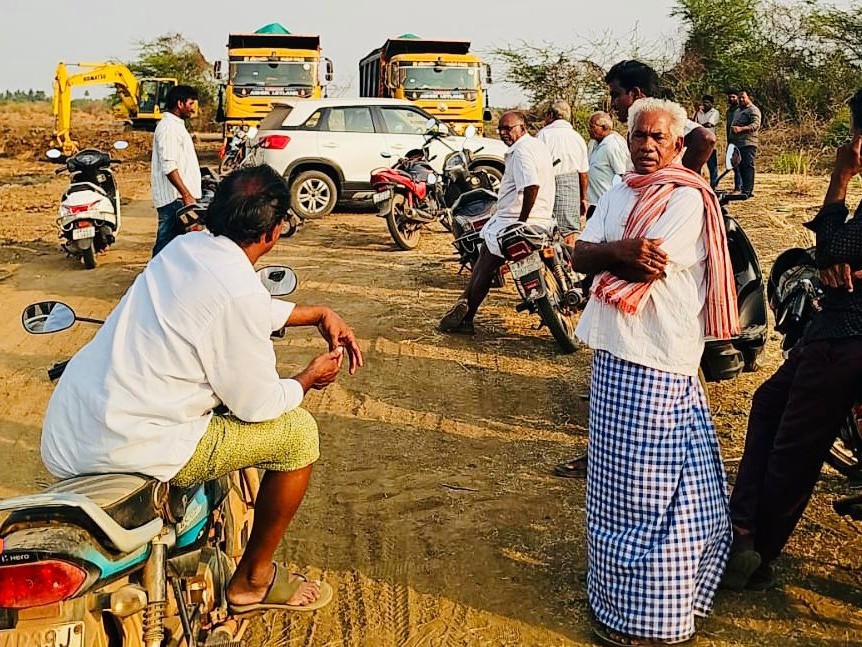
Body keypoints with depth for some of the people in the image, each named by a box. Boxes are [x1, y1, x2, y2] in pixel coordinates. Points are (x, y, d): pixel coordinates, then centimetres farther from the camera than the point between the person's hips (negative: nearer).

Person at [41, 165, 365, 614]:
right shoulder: (239, 294, -21)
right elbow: (257, 405, -10)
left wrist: (319, 314, 25)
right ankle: (252, 580, 17)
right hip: (125, 449, -9)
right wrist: (308, 380, 8)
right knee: (298, 430, 0)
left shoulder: (185, 246, 6)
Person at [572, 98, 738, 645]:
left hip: (657, 363, -8)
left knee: (647, 489, 0)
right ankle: (615, 589, 36)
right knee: (616, 478, 19)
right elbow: (581, 255, 2)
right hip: (615, 352, 8)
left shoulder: (688, 199, -10)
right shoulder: (621, 191, 13)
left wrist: (605, 254, -5)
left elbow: (647, 269, -21)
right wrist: (625, 251, -15)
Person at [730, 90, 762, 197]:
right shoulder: (737, 111, 26)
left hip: (748, 144, -9)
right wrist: (732, 128, 17)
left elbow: (756, 125, -17)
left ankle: (747, 191, -15)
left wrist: (741, 129, -26)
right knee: (741, 167, 10)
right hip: (738, 143, 9)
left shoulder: (753, 110, -4)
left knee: (748, 166, -12)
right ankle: (745, 189, 15)